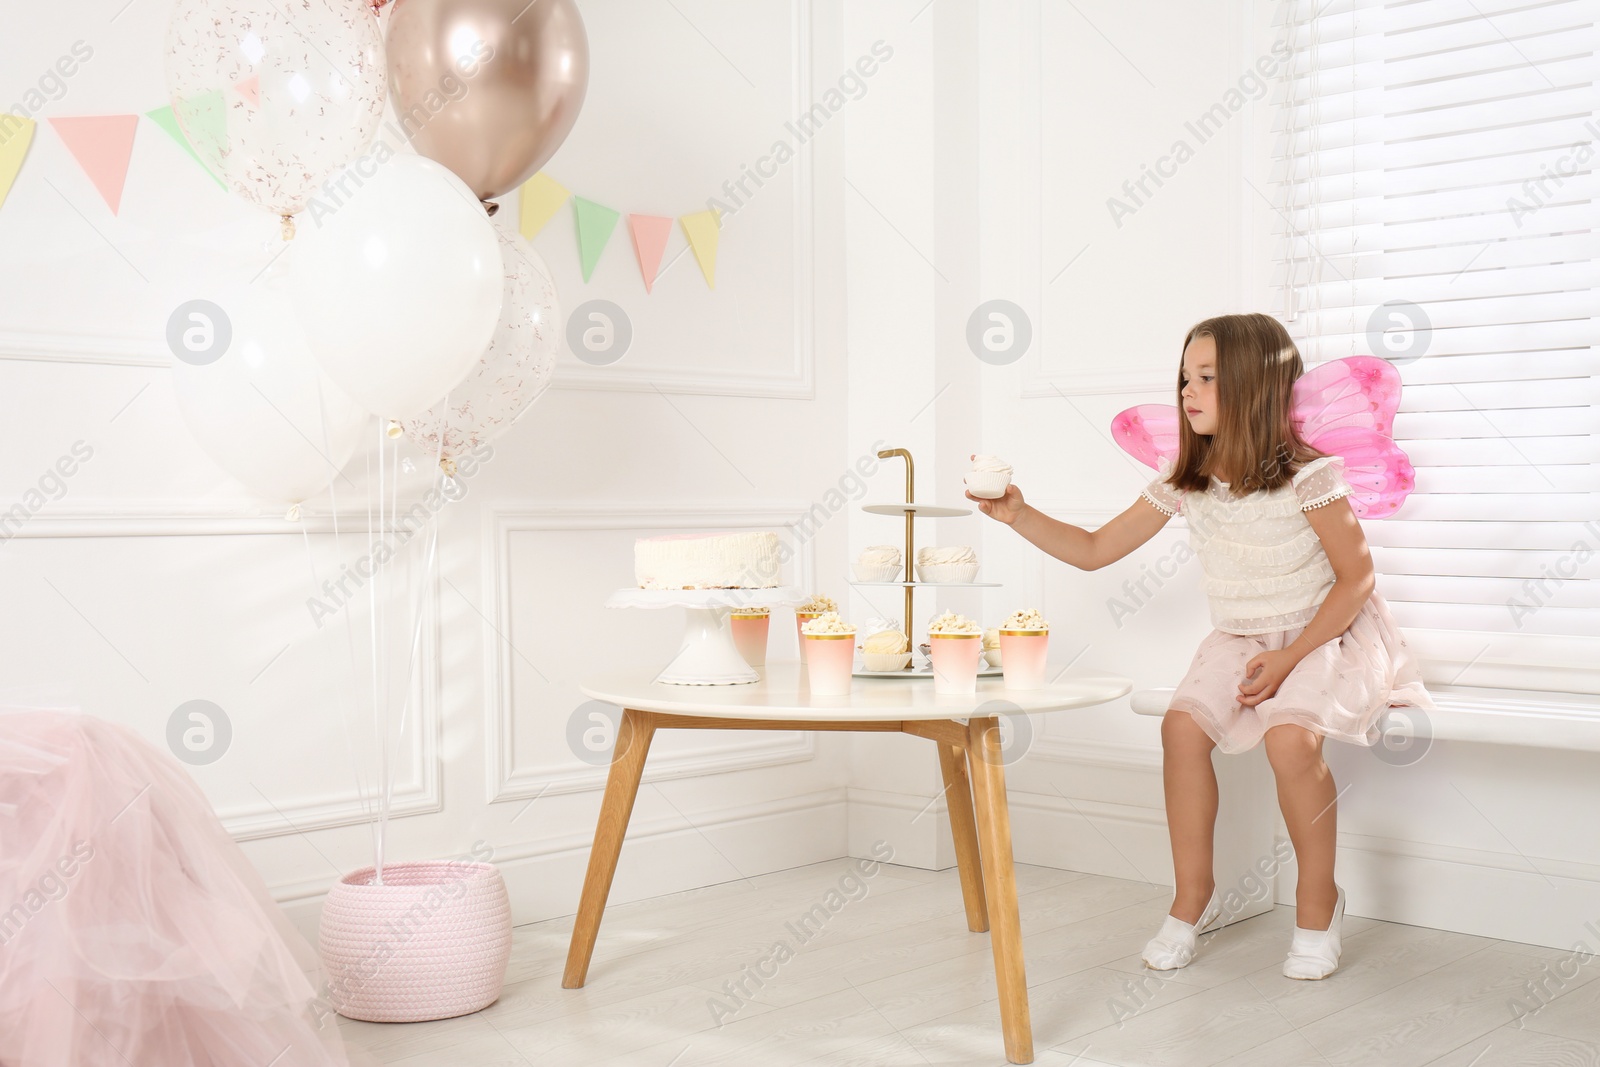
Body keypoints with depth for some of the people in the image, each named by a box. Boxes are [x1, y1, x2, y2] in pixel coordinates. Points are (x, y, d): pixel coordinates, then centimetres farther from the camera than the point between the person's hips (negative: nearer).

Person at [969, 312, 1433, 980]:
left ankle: (1317, 901, -8)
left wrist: (1288, 657, -20)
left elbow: (1356, 577, -12)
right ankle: (1192, 896, -5)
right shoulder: (1184, 485, -3)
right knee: (1183, 724, -22)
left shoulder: (1305, 477, -18)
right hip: (1238, 639, 5)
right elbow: (1094, 550, 2)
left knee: (1289, 737, -31)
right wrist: (1018, 514, -12)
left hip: (1323, 634, -5)